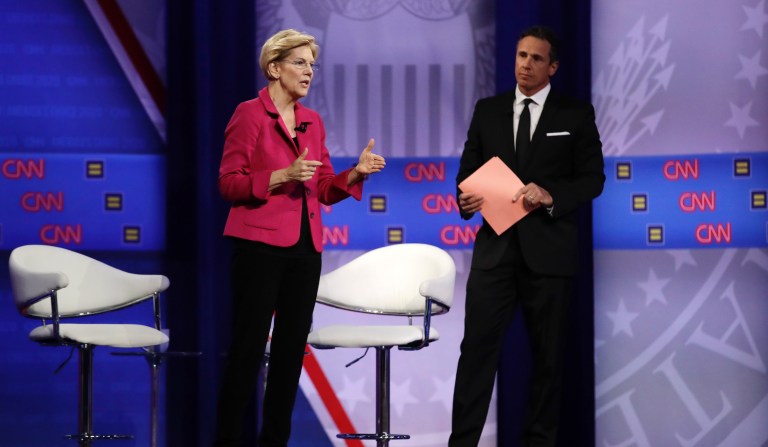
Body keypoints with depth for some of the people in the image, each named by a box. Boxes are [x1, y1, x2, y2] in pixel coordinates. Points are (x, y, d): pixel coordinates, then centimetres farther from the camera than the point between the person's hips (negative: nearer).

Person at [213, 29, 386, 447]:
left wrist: (356, 173, -4)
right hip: (260, 244, -7)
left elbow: (324, 189, 14)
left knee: (292, 348, 7)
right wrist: (283, 176, -22)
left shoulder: (313, 121, 12)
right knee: (248, 347, -6)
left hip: (304, 247, 7)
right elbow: (229, 184, -11)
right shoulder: (249, 114, -7)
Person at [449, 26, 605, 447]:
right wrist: (465, 198, -9)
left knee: (547, 350, 7)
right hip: (496, 244, 1)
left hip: (548, 248, -1)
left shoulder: (576, 114, 2)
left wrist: (552, 195, -17)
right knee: (477, 345, -6)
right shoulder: (488, 110, 10)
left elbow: (593, 178, 0)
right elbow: (469, 169, 13)